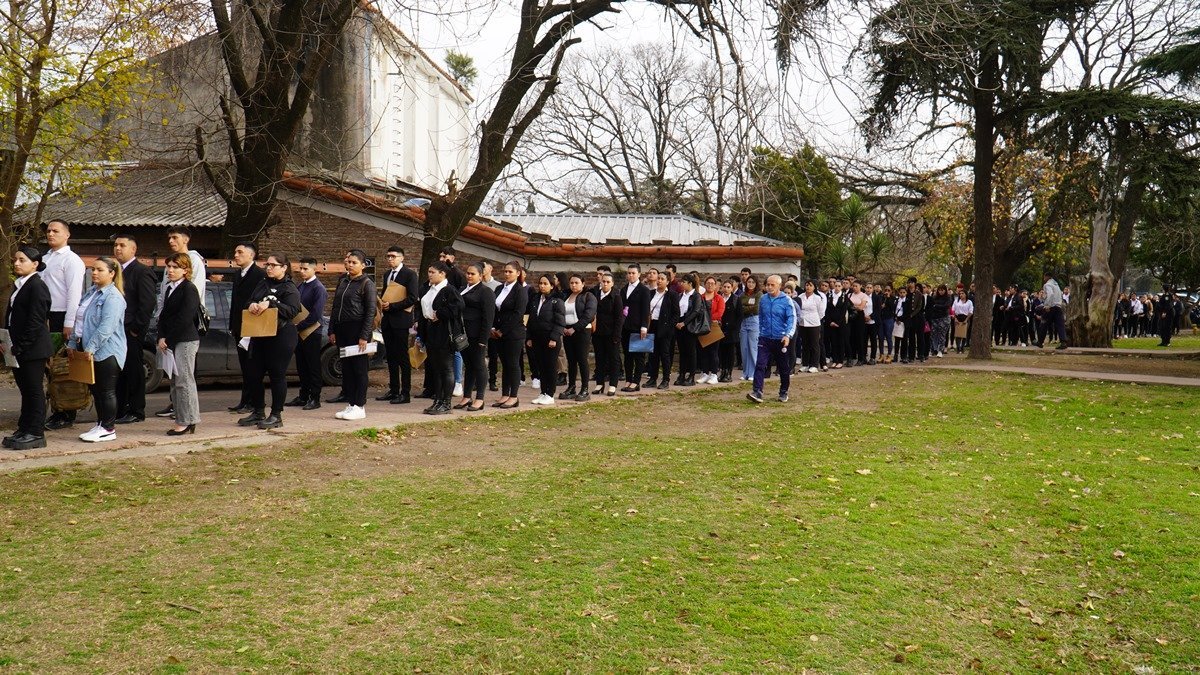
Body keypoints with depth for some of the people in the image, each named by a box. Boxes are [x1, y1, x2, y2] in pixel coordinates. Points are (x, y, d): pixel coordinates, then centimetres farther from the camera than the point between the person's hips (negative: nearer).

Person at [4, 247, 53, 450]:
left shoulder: (37, 286, -13)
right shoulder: (20, 285, 15)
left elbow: (36, 322, -19)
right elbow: (12, 318, 18)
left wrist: (19, 347, -18)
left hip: (33, 349, -9)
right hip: (18, 350, 9)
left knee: (34, 390, -2)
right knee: (25, 390, 15)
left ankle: (36, 434, 5)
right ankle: (24, 429, 23)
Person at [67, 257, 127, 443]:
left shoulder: (113, 297, -14)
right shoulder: (91, 293, 16)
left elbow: (107, 326, -23)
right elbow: (78, 320, 21)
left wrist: (91, 347, -24)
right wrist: (72, 343, 17)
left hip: (107, 352, -9)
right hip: (90, 351, 9)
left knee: (107, 391, -2)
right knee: (96, 389, 14)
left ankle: (108, 429, 5)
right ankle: (101, 424, 24)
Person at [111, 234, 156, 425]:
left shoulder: (142, 272, -8)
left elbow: (147, 303, -15)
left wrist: (137, 328, -15)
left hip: (131, 331, -8)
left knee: (134, 370, -1)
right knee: (118, 370, 12)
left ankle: (136, 411, 5)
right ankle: (119, 409, 19)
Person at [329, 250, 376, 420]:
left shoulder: (367, 284, -6)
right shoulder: (342, 281, 13)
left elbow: (370, 311, -10)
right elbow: (335, 307, 17)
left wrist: (364, 336, -16)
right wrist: (332, 331, 11)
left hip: (357, 329, -7)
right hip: (342, 330, 7)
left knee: (359, 368, -1)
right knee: (346, 368, 9)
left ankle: (359, 406, 4)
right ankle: (350, 404, 16)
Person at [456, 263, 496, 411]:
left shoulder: (485, 291, -7)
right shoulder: (464, 290, 17)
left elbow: (488, 316, -13)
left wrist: (483, 339, -19)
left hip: (477, 335, -7)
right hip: (464, 334, 7)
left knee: (478, 365, -1)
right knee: (468, 365, 12)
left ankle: (479, 399, 4)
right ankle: (467, 397, 17)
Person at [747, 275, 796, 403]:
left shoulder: (786, 301, -8)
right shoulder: (763, 299, 4)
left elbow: (792, 319, -14)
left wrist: (787, 335, -27)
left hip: (780, 339, -2)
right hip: (765, 338, 2)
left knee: (783, 368, 11)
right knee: (760, 365, -12)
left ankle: (783, 393, 27)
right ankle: (757, 392, -17)